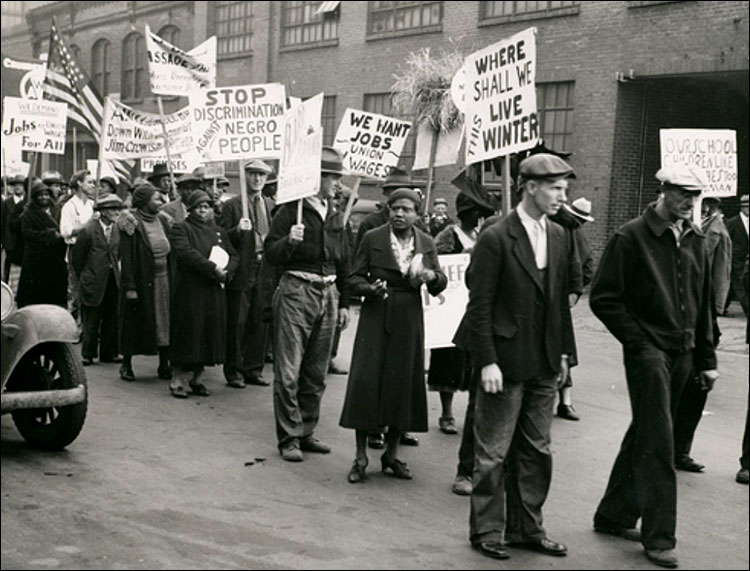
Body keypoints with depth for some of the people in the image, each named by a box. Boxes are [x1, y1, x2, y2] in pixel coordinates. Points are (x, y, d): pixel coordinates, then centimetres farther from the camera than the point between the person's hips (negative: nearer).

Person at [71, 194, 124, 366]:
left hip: (112, 280, 5)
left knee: (112, 318, 6)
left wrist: (115, 270, 12)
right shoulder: (89, 230, -10)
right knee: (91, 320, 0)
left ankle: (109, 352, 16)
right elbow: (76, 257, -1)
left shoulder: (117, 230, 5)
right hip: (94, 281, -5)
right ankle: (87, 354, 11)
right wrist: (83, 278, 6)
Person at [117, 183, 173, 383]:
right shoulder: (132, 224, -9)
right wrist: (130, 287, -18)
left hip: (163, 281, 6)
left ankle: (164, 364, 12)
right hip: (141, 281, -5)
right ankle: (126, 364, 15)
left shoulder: (162, 221, 10)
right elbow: (126, 258, -12)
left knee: (164, 322, 5)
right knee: (135, 322, 2)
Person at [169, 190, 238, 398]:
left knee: (209, 333, 5)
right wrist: (212, 268, -21)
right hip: (189, 290, -6)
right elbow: (185, 252, -18)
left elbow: (233, 255, 16)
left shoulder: (216, 231, 19)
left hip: (214, 292, 6)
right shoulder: (181, 229, 0)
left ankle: (195, 378, 13)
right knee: (191, 333, -6)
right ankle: (185, 378, 1)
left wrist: (225, 270, -6)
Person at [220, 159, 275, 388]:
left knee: (259, 323, 9)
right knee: (237, 323, 1)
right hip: (241, 272, -4)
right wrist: (238, 230, -23)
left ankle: (253, 369, 18)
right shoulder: (231, 205, -1)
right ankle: (233, 371, 10)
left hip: (265, 271, 4)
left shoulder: (271, 205, 12)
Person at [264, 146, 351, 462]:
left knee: (316, 373, 11)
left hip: (327, 295, 6)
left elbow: (343, 262, 19)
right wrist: (289, 241, -27)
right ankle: (289, 438, 3)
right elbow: (271, 255, -7)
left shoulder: (335, 216, 14)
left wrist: (344, 303, 16)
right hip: (296, 292, -6)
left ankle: (306, 432, 21)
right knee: (288, 371, -5)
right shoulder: (291, 210, -6)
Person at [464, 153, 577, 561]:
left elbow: (560, 299, 14)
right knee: (493, 452, 4)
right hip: (506, 364, -7)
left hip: (544, 364, 7)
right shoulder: (496, 238, -12)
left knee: (536, 451, 14)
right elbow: (479, 307, -13)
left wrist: (563, 351, 10)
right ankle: (486, 531, 17)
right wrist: (487, 362, -17)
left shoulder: (557, 236, 8)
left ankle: (525, 528, 26)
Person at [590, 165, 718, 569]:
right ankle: (658, 537, 1)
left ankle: (614, 516, 26)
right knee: (657, 444, -7)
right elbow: (603, 297, -8)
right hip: (648, 351, -6)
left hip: (681, 353, 6)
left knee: (645, 436, 13)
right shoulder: (632, 237, -9)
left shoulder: (694, 241, 10)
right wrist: (637, 339, -11)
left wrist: (705, 359, 13)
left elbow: (703, 304, 15)